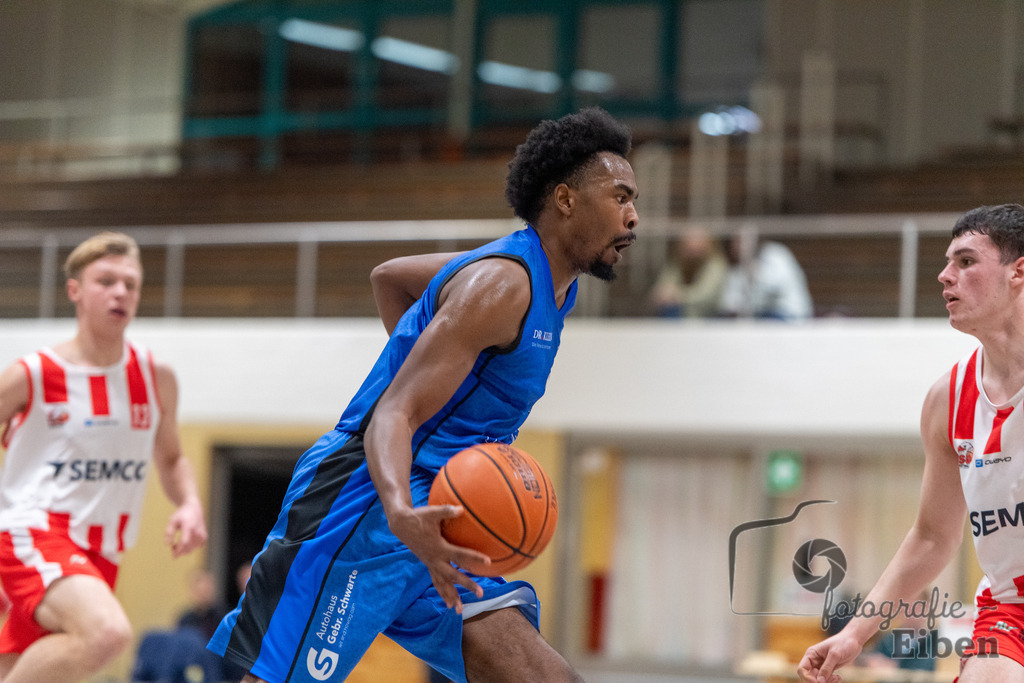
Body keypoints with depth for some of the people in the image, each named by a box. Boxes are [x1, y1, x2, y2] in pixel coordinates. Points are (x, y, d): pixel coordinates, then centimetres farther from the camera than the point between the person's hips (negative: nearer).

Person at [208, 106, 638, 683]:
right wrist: (401, 512, -42)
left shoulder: (555, 283, 15)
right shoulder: (501, 284, -15)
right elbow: (393, 415, -24)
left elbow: (388, 277, 29)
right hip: (361, 509, -9)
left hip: (427, 528, 9)